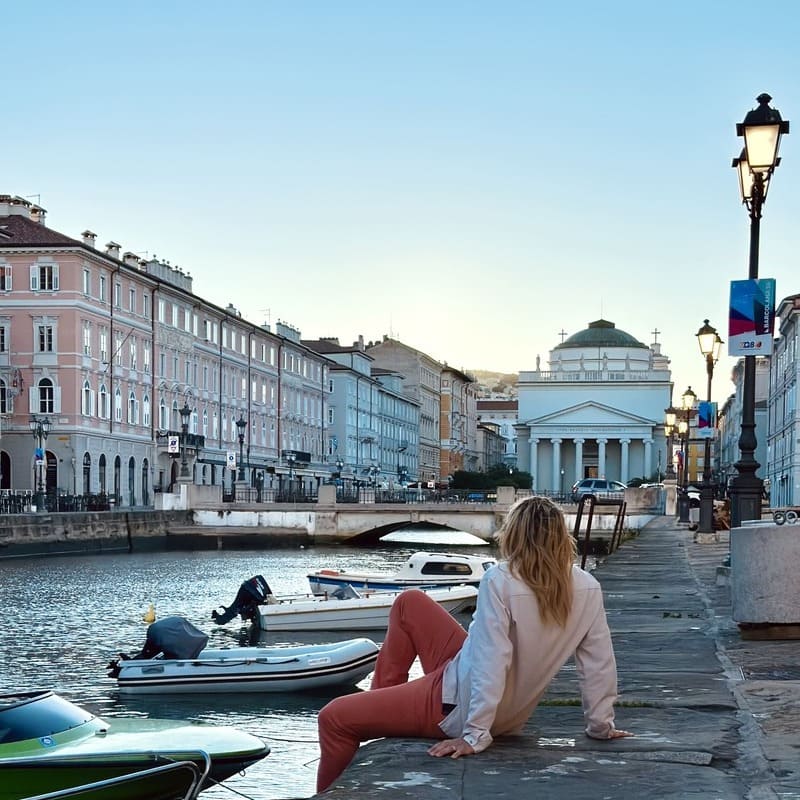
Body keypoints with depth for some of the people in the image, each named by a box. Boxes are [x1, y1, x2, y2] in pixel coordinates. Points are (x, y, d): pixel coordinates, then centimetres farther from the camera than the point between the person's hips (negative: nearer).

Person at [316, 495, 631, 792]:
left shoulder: (501, 581, -27)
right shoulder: (588, 589, -12)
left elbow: (491, 663, -31)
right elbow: (599, 664, -7)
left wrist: (474, 737, -26)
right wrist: (601, 726, 7)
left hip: (460, 705, -7)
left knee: (334, 718, 5)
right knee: (409, 602, 21)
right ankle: (384, 700, 31)